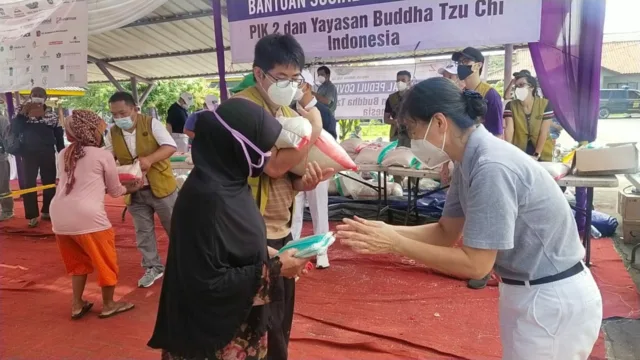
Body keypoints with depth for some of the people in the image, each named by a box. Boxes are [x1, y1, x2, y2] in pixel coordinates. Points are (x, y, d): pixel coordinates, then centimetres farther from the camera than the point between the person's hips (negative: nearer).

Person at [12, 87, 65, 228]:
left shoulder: (52, 113, 5)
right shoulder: (22, 111, 2)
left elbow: (59, 134, 6)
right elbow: (15, 129, -10)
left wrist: (62, 152, 1)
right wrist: (23, 113, -18)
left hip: (48, 153, 2)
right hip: (29, 153, -1)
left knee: (50, 182, 8)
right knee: (29, 183, -3)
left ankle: (47, 211, 21)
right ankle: (32, 215, 2)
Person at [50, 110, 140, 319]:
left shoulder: (63, 155, 16)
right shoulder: (103, 155, 1)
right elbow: (115, 191, 11)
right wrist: (132, 187, 30)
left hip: (59, 217, 6)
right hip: (87, 217, -6)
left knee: (78, 261, 25)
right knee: (105, 260, 13)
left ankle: (77, 305, 32)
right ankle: (108, 305, 26)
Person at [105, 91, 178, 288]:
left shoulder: (151, 123, -12)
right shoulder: (112, 134, 0)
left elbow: (170, 146, -20)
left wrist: (150, 159, -35)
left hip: (161, 186, -4)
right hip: (134, 192, 4)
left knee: (175, 227, 8)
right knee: (143, 231, 12)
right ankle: (153, 267, 27)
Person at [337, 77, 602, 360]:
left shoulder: (491, 167, -28)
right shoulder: (470, 161, 1)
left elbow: (474, 264, -25)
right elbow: (447, 231, 6)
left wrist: (396, 245, -22)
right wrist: (387, 231, -7)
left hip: (553, 300, -9)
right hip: (529, 291, 9)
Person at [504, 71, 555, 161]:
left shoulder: (545, 104, -7)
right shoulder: (511, 106, -3)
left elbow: (544, 132, -10)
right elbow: (509, 129, -14)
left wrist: (536, 155, -15)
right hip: (519, 153, 1)